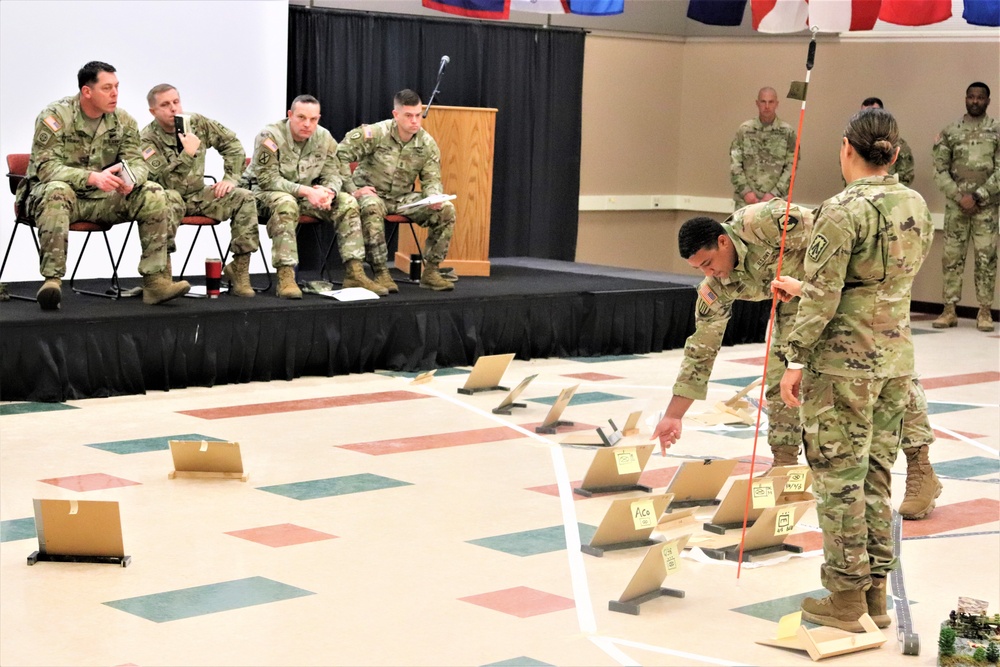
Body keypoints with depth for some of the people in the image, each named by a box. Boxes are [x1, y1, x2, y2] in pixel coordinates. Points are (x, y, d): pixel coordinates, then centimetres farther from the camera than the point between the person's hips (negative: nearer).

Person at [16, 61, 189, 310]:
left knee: (153, 195, -16)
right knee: (57, 191, -40)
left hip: (102, 198, 5)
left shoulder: (123, 120, 3)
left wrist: (130, 179, -28)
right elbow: (46, 167, -22)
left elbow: (136, 161, -1)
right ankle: (51, 279, -44)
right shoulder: (55, 116, -13)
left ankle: (156, 280, -20)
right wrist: (93, 177, -38)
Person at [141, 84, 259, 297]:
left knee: (243, 198, -15)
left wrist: (231, 178, -2)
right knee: (170, 199, -40)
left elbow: (231, 143, 8)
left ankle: (239, 268, -12)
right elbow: (165, 181, -24)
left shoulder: (197, 123, -1)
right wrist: (188, 153, -29)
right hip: (170, 197, -5)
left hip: (198, 196, 5)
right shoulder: (147, 140, -15)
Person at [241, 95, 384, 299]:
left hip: (307, 195, 6)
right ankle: (285, 277, -42)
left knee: (348, 203, -12)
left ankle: (354, 274, -13)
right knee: (286, 203, -40)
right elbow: (267, 179, -23)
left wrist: (328, 192, -25)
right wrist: (305, 191, -33)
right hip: (265, 193, -6)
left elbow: (333, 174, 1)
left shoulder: (324, 138, -2)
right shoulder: (269, 137, -20)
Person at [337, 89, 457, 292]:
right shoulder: (375, 134, -16)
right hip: (371, 194, -5)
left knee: (447, 210, -15)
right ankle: (381, 273, -33)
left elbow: (431, 179, 3)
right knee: (371, 207, -42)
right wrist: (352, 190, -21)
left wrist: (434, 197, -21)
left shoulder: (427, 144, -1)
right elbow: (339, 156, -17)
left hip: (403, 198, 5)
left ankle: (431, 272, -6)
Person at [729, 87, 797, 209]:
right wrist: (745, 191, -6)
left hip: (775, 200, -1)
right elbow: (734, 164, 3)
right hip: (746, 200, 1)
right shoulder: (744, 129, 4)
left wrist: (774, 194, -8)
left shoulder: (787, 132, 1)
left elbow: (791, 167, 0)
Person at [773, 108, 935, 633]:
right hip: (896, 359, 7)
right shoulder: (916, 207, 6)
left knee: (839, 480, 3)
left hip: (842, 363, -7)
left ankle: (847, 598, 10)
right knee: (876, 476, 15)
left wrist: (796, 360, -8)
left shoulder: (843, 211, -16)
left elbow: (822, 297, -17)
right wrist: (802, 289, 22)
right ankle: (876, 591, 21)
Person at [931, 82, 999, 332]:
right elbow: (940, 169, 3)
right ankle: (949, 310, 8)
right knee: (952, 256, 3)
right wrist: (959, 196, -10)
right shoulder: (950, 132, 6)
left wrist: (977, 196, -13)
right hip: (956, 204, 2)